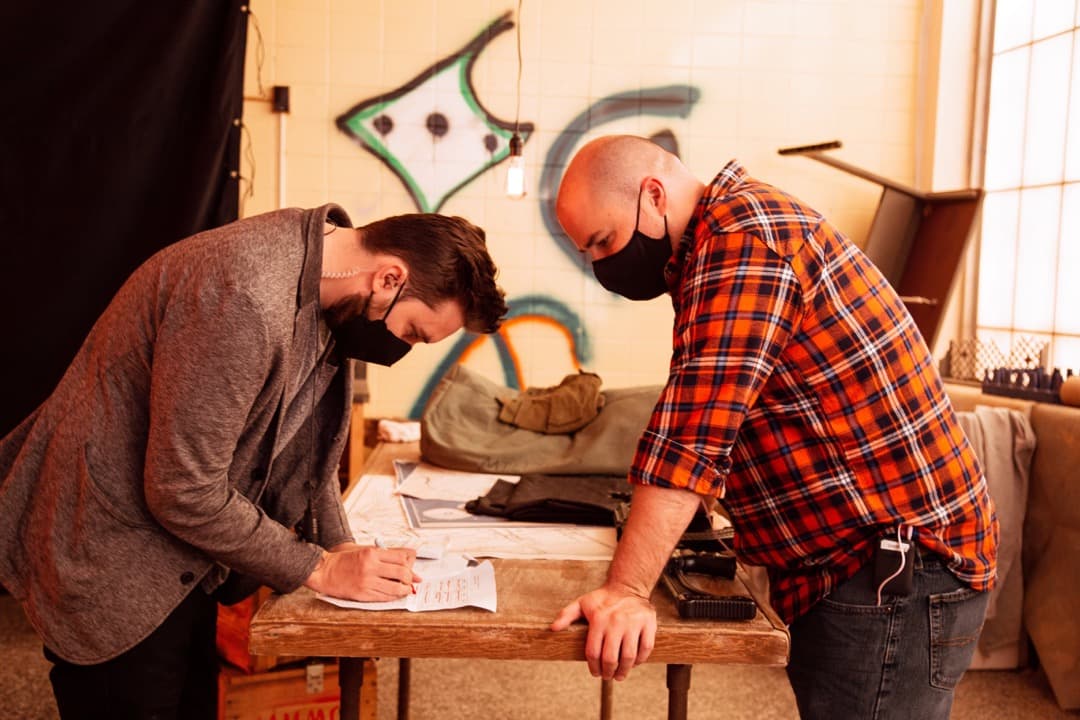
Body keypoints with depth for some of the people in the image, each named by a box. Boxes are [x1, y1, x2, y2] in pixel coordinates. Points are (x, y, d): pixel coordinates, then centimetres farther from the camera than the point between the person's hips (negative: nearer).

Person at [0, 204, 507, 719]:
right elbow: (183, 493, -27)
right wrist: (319, 568, -16)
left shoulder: (328, 291, -1)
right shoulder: (245, 299, -31)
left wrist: (340, 545, -2)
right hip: (114, 576, -8)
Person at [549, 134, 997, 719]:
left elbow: (694, 431, -27)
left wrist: (626, 591, -26)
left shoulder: (741, 235, -19)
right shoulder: (738, 233, 13)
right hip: (845, 564, 10)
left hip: (897, 574, -10)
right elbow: (710, 420, 14)